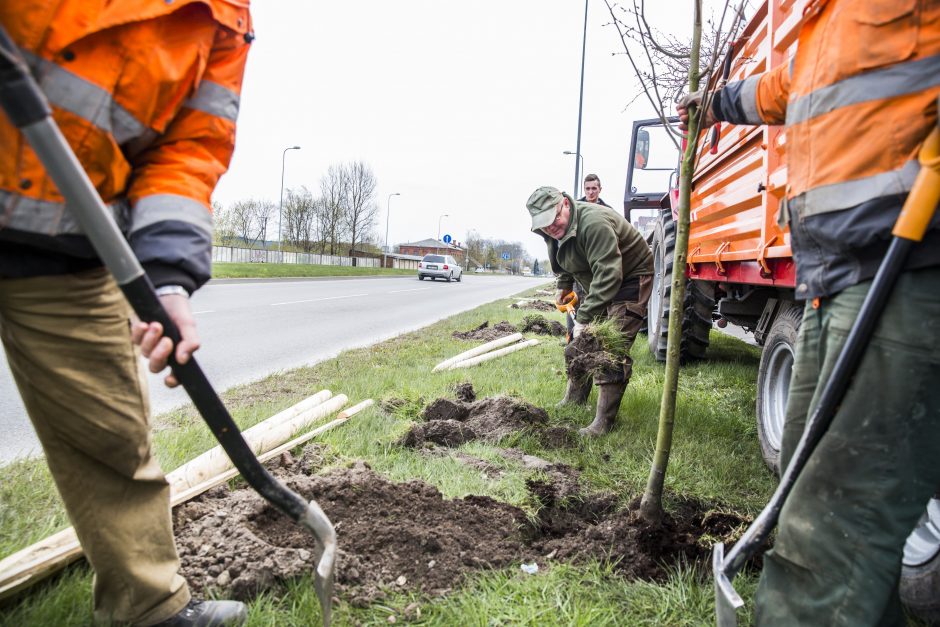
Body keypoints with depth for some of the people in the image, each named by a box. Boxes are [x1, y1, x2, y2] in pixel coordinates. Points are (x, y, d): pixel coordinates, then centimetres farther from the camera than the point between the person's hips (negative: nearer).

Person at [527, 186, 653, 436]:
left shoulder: (593, 223, -34)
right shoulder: (554, 231, -3)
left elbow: (607, 275, -39)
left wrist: (584, 318, -41)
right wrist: (564, 286, 13)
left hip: (630, 279, -9)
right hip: (598, 284, 9)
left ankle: (604, 421, -13)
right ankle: (573, 400, 30)